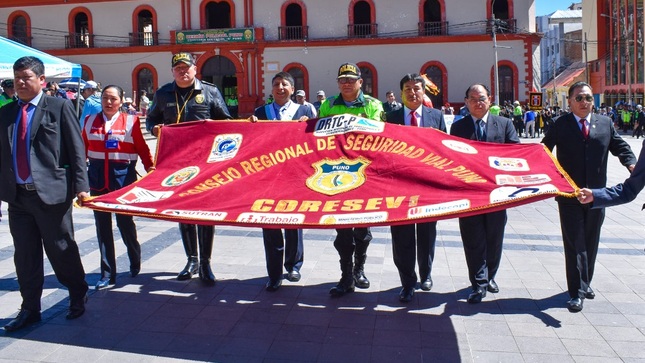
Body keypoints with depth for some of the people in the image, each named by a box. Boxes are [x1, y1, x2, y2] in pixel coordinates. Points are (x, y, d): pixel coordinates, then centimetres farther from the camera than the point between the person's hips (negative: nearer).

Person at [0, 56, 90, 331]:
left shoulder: (59, 107, -3)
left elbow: (76, 149, -6)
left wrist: (81, 186, -12)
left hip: (51, 193, -5)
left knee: (61, 250, 7)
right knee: (25, 255, 11)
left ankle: (78, 296, 30)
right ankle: (29, 309, 24)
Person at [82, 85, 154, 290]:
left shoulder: (131, 121, 0)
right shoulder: (91, 120, 9)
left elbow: (142, 147, -1)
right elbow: (83, 147, 10)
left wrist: (150, 167, -10)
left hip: (123, 176, -3)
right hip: (97, 177, 3)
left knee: (125, 222, 4)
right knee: (102, 225, 4)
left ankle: (135, 259, 32)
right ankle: (107, 274, 12)